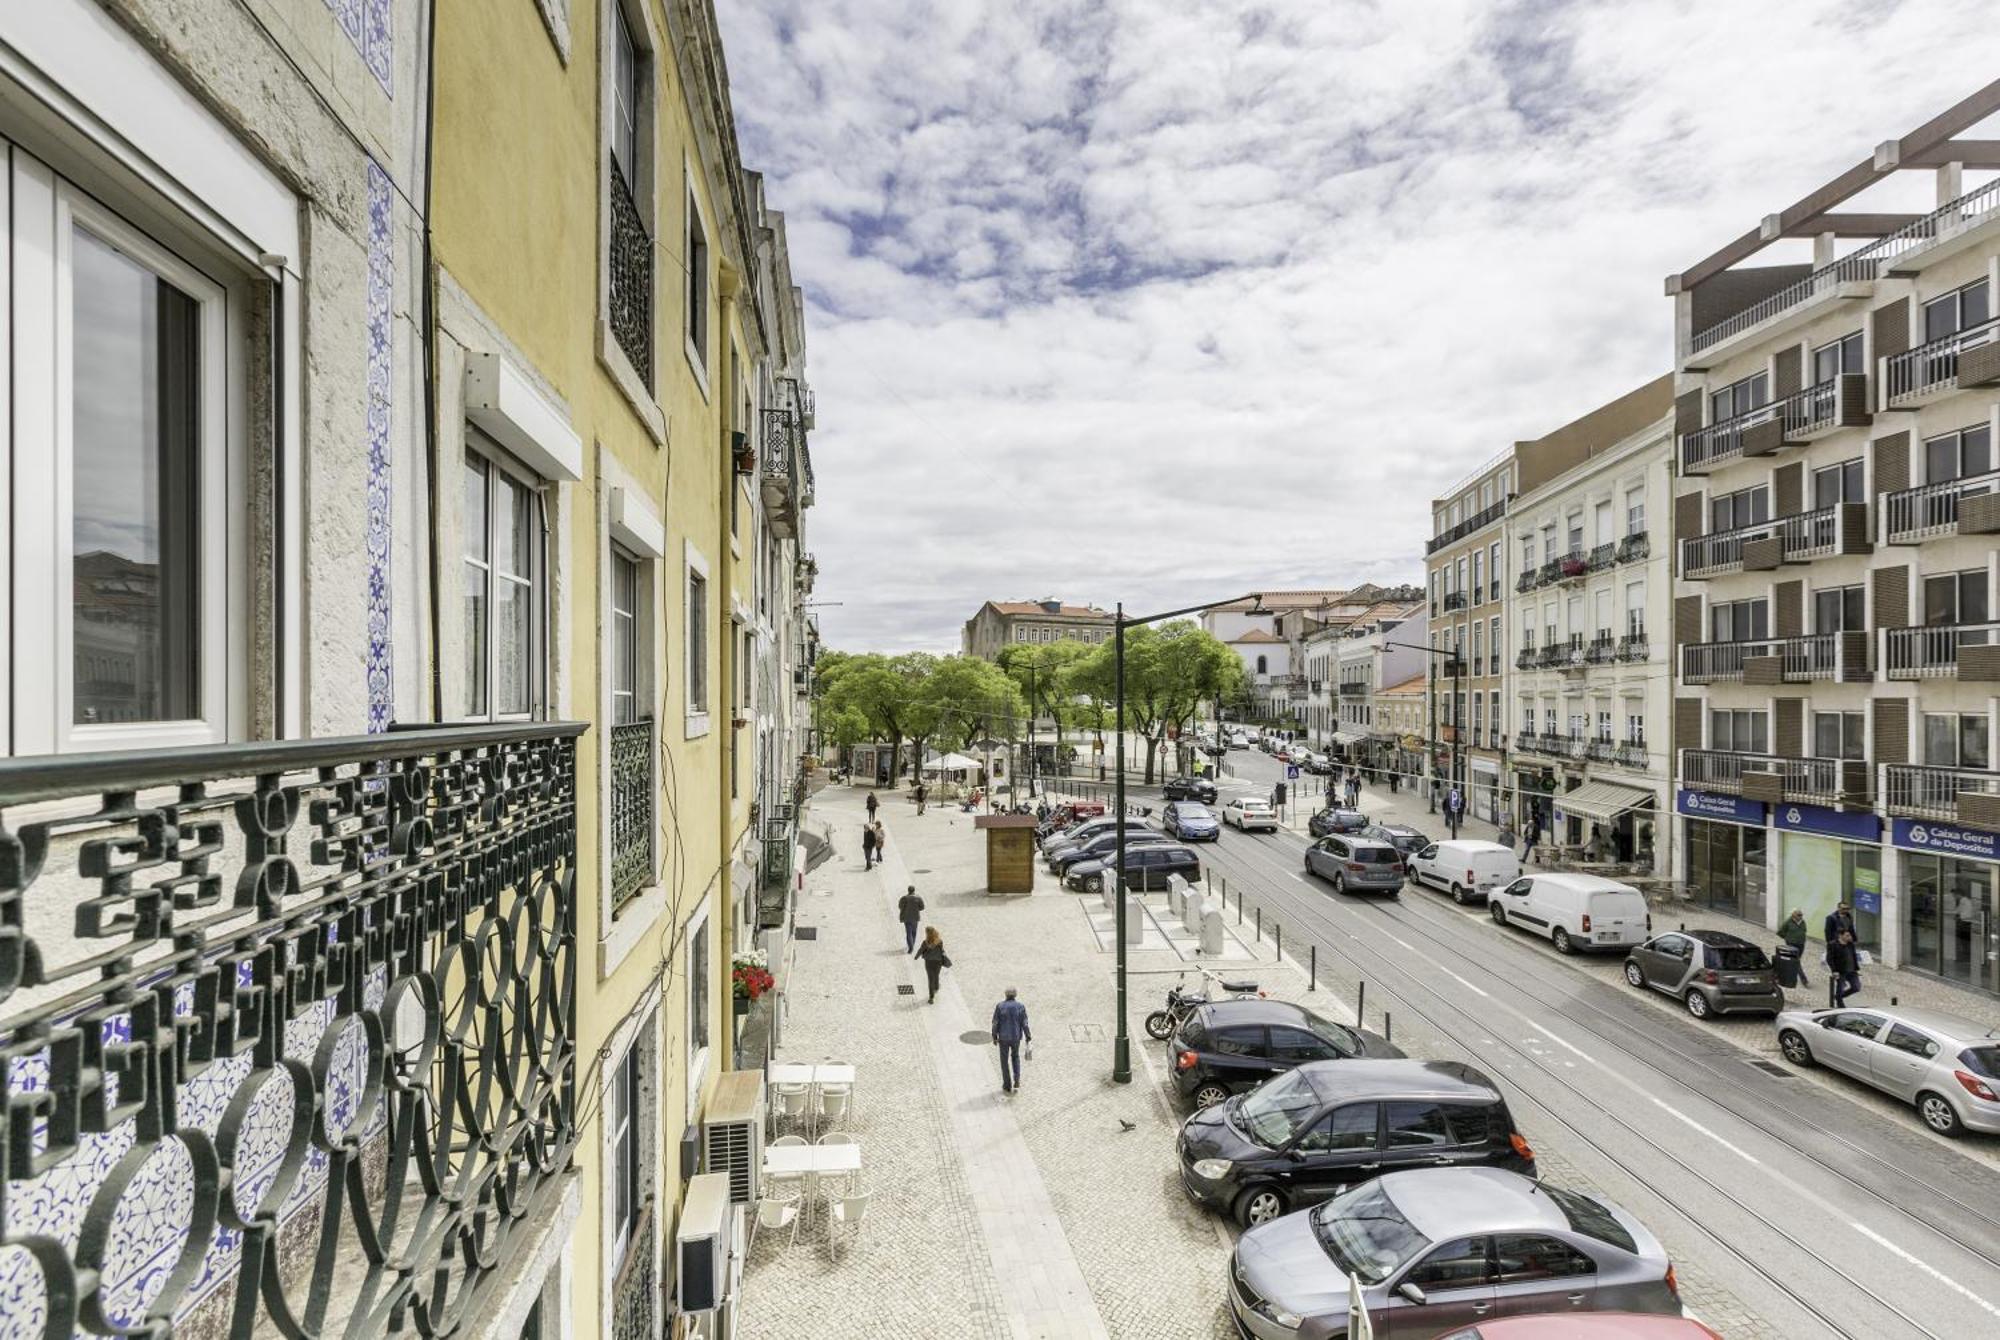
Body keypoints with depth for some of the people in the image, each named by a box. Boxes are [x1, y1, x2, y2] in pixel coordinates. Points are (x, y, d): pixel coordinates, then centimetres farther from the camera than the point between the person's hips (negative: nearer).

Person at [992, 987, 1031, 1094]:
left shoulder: (1000, 1006, -13)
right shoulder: (1021, 1007, -11)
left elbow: (995, 1023, -10)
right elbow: (1024, 1024, -8)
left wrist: (994, 1037, 2)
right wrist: (1028, 1036, 6)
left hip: (1003, 1038, -1)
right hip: (1016, 1038, 2)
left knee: (1004, 1061, 17)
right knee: (1015, 1057, 28)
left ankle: (1007, 1086, 24)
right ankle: (1016, 1080, 14)